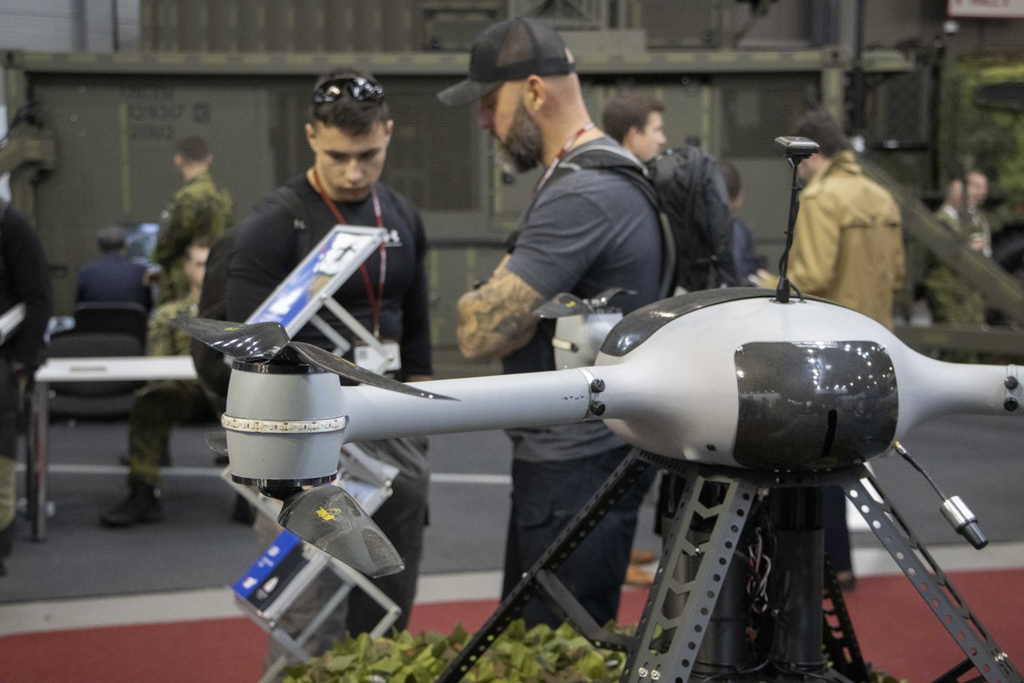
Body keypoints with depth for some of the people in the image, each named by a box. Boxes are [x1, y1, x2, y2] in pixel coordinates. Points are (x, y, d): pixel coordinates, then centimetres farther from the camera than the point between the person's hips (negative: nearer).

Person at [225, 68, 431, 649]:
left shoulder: (403, 218, 9)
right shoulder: (275, 225, -10)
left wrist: (422, 431, 15)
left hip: (394, 433, 6)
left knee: (389, 614, 13)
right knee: (312, 628, -3)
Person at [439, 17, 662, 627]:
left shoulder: (581, 195, -21)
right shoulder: (596, 174, 14)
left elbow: (480, 332, -22)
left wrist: (479, 302, -2)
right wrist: (503, 303, 1)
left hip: (579, 467, -11)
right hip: (565, 456, 11)